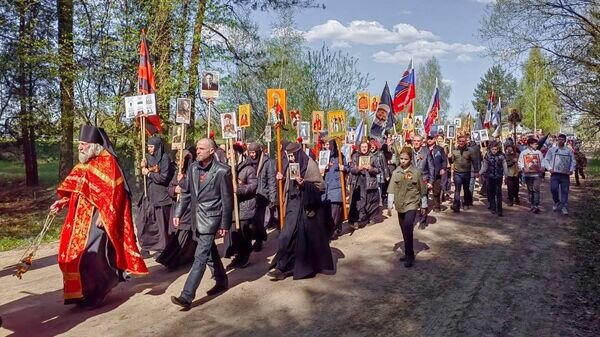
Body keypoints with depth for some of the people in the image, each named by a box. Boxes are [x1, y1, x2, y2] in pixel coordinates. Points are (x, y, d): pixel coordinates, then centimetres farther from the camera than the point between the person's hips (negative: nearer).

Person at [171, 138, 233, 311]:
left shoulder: (222, 171, -13)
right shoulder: (193, 168, 4)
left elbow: (227, 199, -9)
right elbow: (186, 193, 11)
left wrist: (225, 224, -9)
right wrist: (178, 214, 5)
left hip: (211, 218, -7)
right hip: (196, 217, 7)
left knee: (200, 256, -9)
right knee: (210, 252, 19)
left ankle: (187, 296, -8)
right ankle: (222, 281, 37)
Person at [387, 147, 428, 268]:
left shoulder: (416, 172, -6)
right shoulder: (396, 172, 2)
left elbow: (422, 190, 1)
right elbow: (391, 190, 3)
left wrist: (423, 206, 4)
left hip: (411, 204, -4)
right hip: (400, 205, 4)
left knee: (408, 228, -20)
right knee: (405, 230, 13)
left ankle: (409, 255, -10)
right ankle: (408, 253, 28)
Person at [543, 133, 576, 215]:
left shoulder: (569, 151, 12)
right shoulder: (552, 149, 7)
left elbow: (573, 161, 15)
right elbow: (546, 160, 6)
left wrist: (571, 169, -1)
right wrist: (549, 168, -8)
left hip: (565, 174, 1)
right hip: (555, 173, -1)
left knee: (565, 191, -1)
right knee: (553, 189, -14)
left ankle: (564, 207, 5)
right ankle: (557, 202, 12)